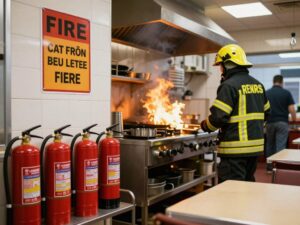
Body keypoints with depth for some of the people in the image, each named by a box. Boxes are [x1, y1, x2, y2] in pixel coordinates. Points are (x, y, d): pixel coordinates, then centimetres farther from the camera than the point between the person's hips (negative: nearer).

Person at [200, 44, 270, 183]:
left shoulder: (229, 85, -14)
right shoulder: (258, 85, 12)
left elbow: (218, 117, -19)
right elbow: (266, 112, 19)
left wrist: (205, 126, -1)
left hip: (235, 148, -8)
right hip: (255, 145, 9)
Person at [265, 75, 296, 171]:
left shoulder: (266, 93, 3)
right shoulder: (286, 93, -3)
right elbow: (292, 109, -7)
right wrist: (294, 120, 10)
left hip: (270, 122, 2)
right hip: (282, 122, -2)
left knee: (270, 144, 15)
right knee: (281, 146, -1)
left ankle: (269, 166, 21)